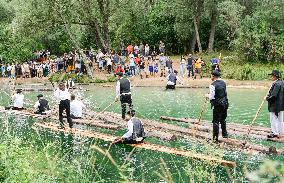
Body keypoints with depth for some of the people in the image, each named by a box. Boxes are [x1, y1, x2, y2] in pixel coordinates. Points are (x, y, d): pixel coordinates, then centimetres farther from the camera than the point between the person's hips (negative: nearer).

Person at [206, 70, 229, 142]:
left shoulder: (213, 85, -16)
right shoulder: (223, 83, 7)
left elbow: (212, 97, -18)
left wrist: (207, 96, 3)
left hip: (217, 105, -7)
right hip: (225, 103, 7)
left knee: (216, 121, -1)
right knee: (223, 120, 23)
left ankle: (215, 138, 2)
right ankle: (224, 134, 35)